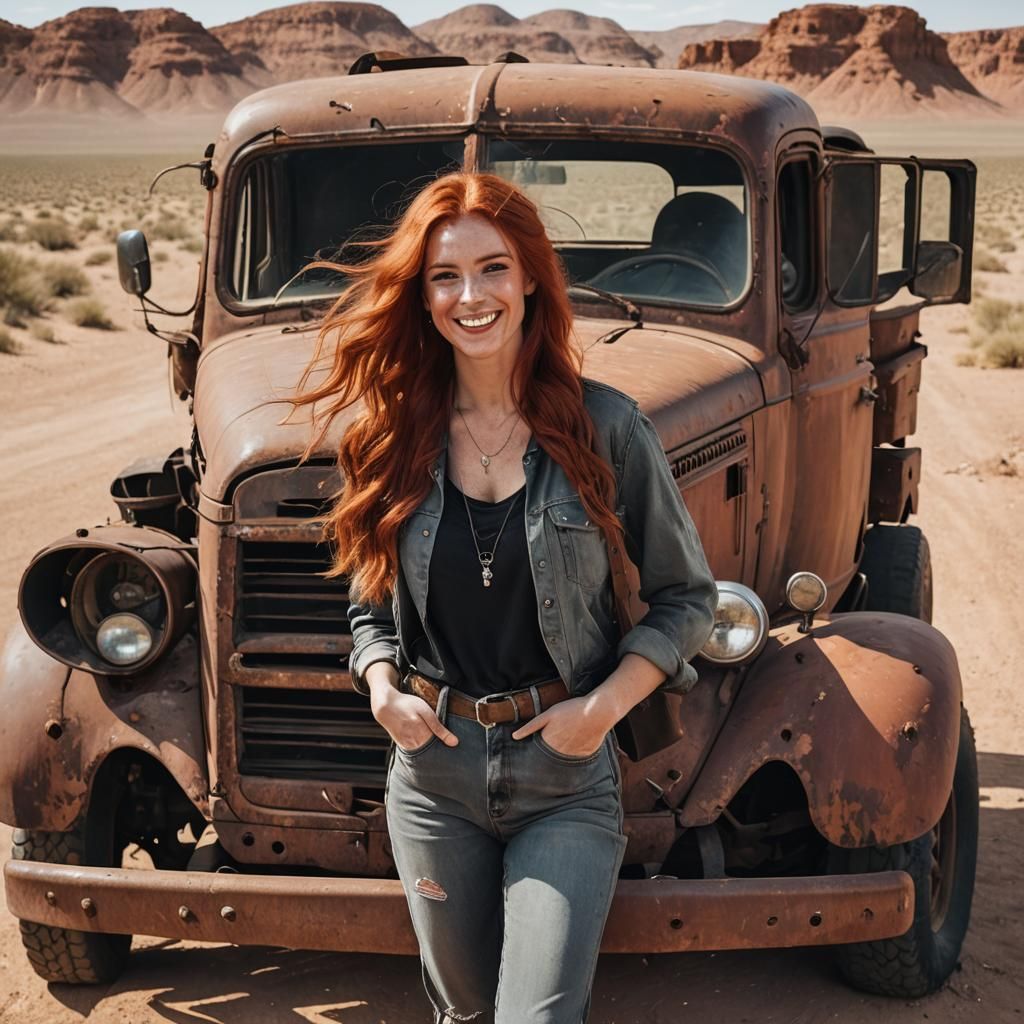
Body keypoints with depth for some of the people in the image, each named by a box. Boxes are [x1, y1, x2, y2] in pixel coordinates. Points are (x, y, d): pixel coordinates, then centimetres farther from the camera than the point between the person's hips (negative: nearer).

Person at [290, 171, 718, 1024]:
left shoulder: (605, 426, -7)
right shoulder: (393, 434, 0)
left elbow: (687, 595, 0)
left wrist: (606, 706, -11)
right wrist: (384, 690, -7)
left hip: (568, 778, -3)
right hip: (433, 772, 3)